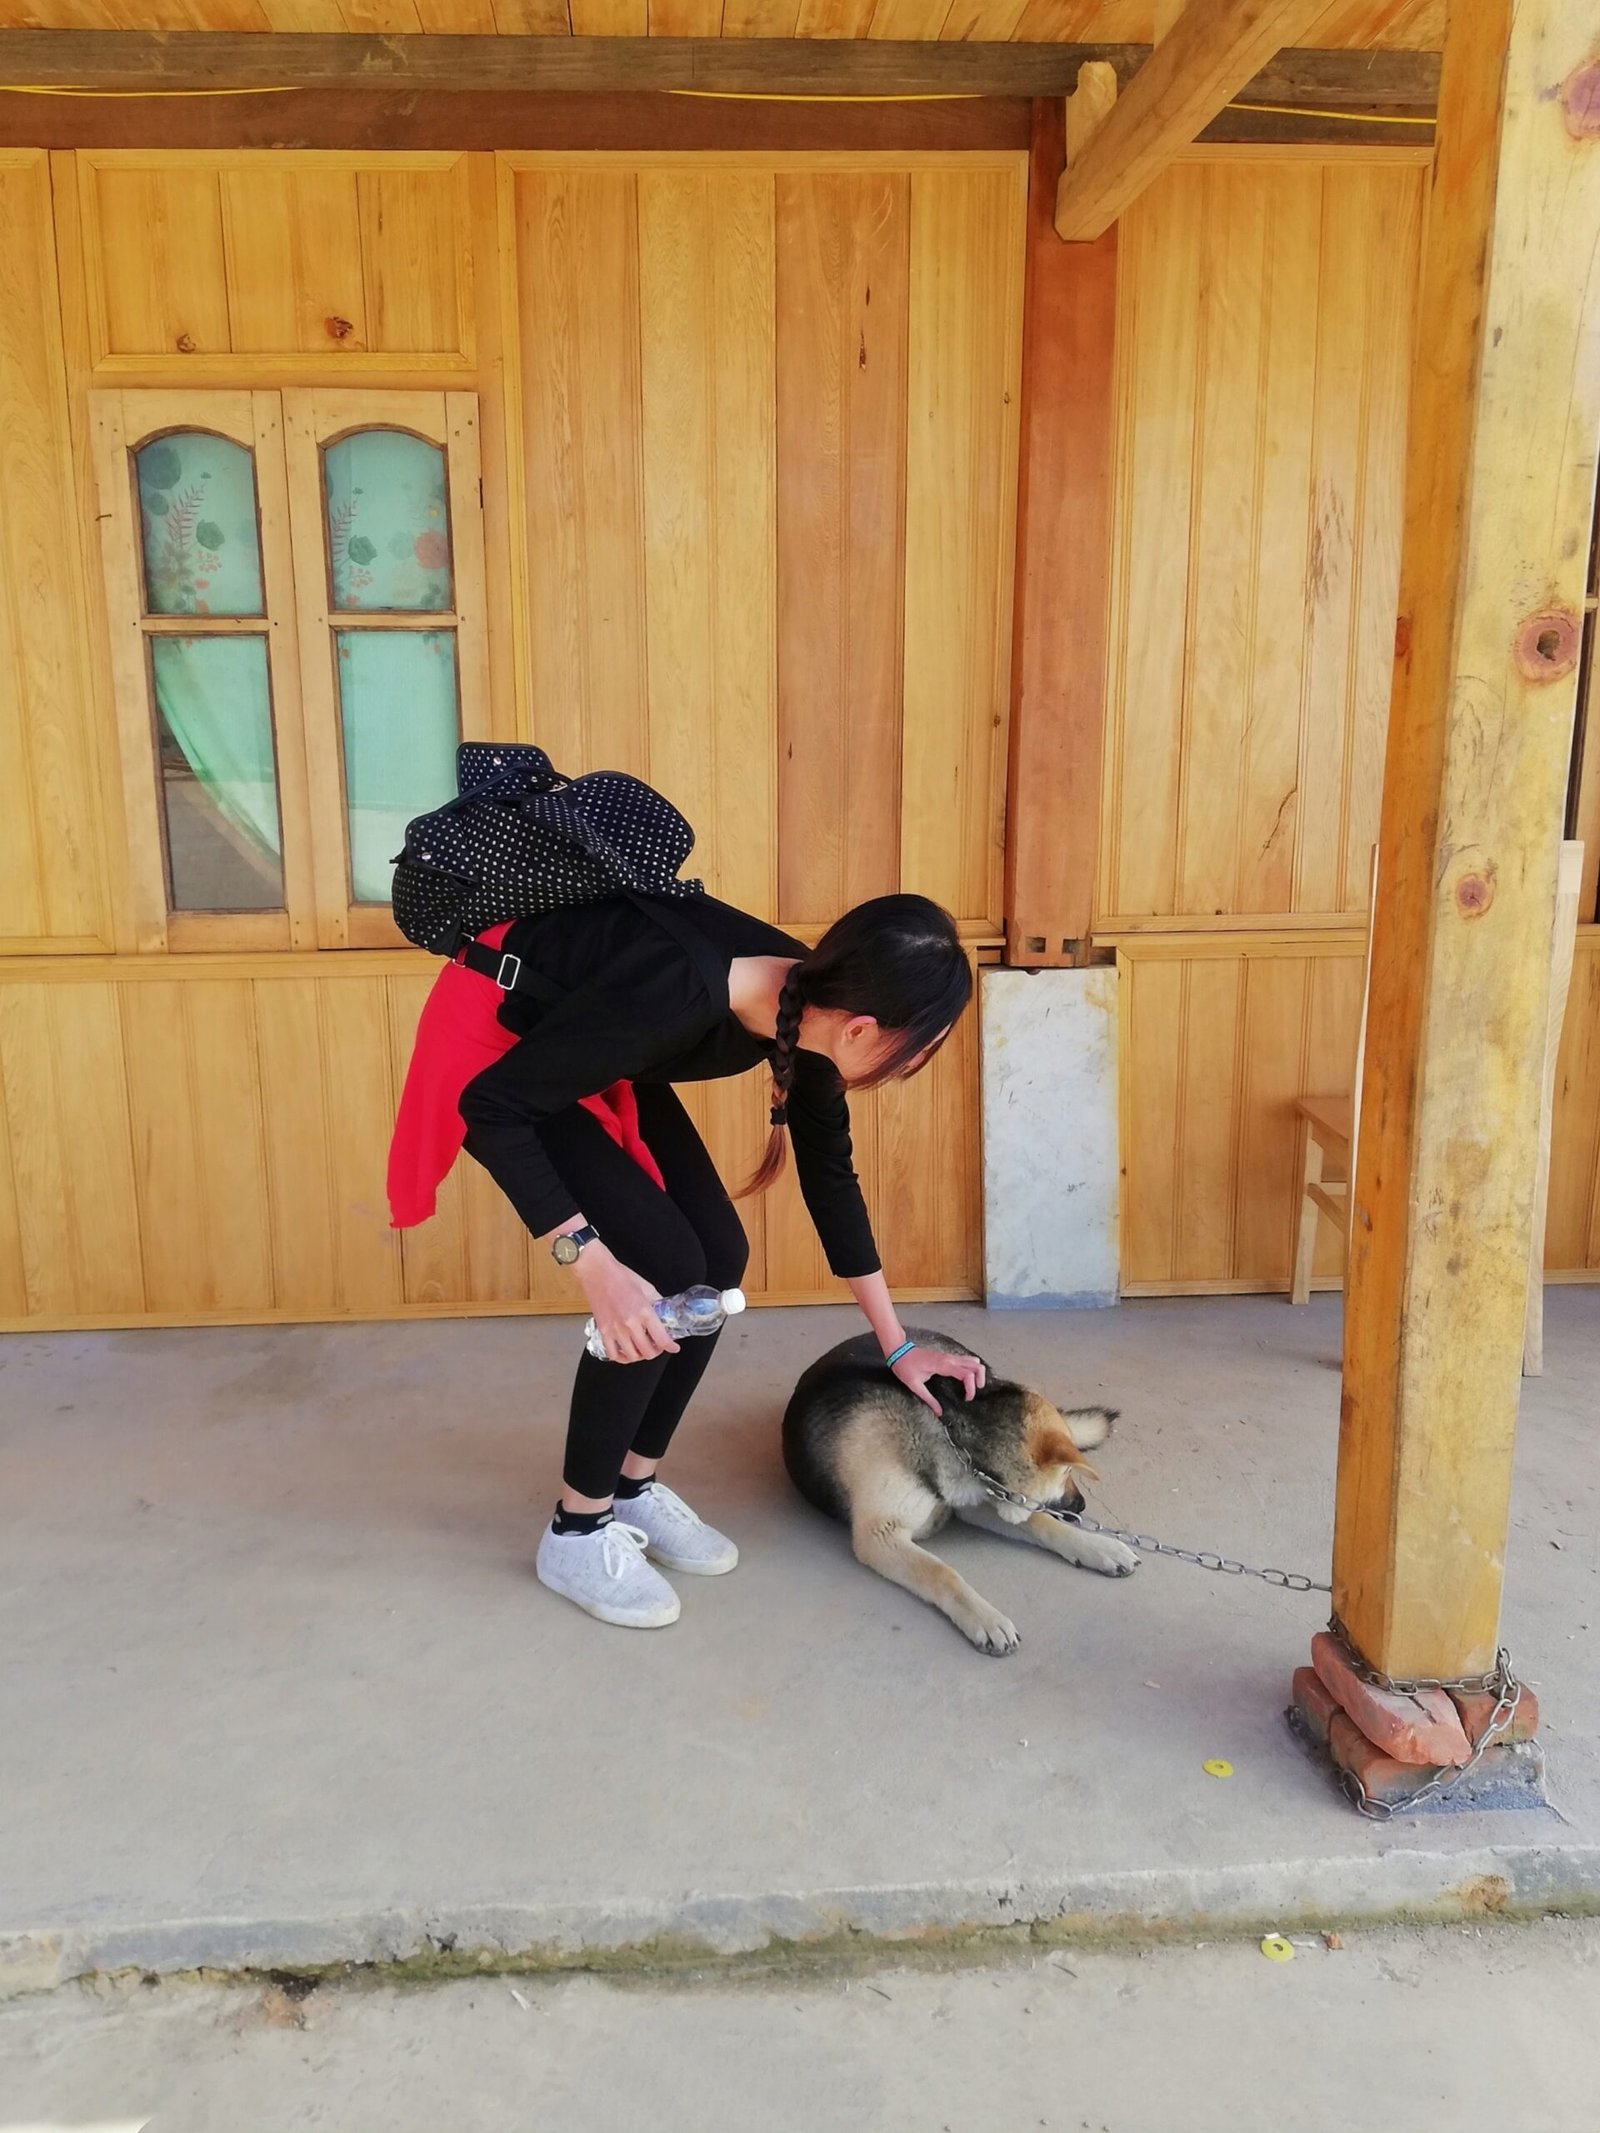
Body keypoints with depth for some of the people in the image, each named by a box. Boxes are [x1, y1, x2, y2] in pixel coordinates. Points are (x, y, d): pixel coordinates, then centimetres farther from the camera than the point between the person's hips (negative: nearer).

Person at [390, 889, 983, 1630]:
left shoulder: (809, 1002, -14)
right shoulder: (679, 993, -38)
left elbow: (830, 1172, 1)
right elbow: (493, 1106, -29)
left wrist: (897, 1346, 7)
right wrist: (592, 1262, -32)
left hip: (593, 1055, 8)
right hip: (497, 1036, -7)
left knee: (717, 1258, 0)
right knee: (663, 1268, -15)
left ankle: (635, 1488, 18)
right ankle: (577, 1532, 3)